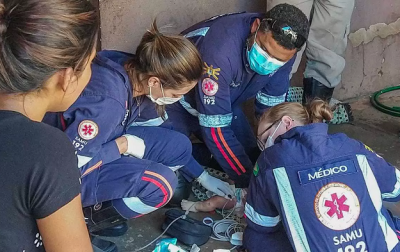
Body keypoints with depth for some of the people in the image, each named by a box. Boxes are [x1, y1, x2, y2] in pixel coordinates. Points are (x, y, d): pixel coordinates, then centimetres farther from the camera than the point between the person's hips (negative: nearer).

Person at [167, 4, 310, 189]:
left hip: (225, 98, 6)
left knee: (250, 157, 1)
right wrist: (249, 181, -29)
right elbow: (215, 128, -35)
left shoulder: (281, 48, -20)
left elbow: (271, 106, -5)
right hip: (179, 99, -6)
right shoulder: (221, 50, -41)